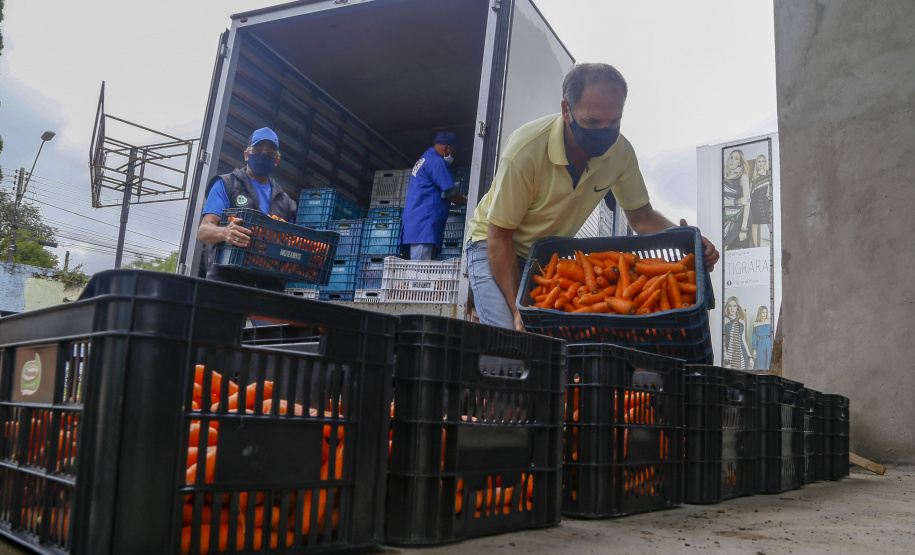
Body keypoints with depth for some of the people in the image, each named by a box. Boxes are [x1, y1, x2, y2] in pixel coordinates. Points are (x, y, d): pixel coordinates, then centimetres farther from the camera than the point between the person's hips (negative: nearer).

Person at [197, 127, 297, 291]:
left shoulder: (284, 201, 24)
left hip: (269, 283, 3)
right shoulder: (226, 184, 11)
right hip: (226, 279, -3)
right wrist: (224, 233, -24)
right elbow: (203, 232, -1)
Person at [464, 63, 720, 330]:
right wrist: (517, 308, -33)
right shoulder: (526, 150, -30)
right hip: (495, 246, -4)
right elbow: (499, 236, -25)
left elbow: (641, 216, -2)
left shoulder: (620, 151, -16)